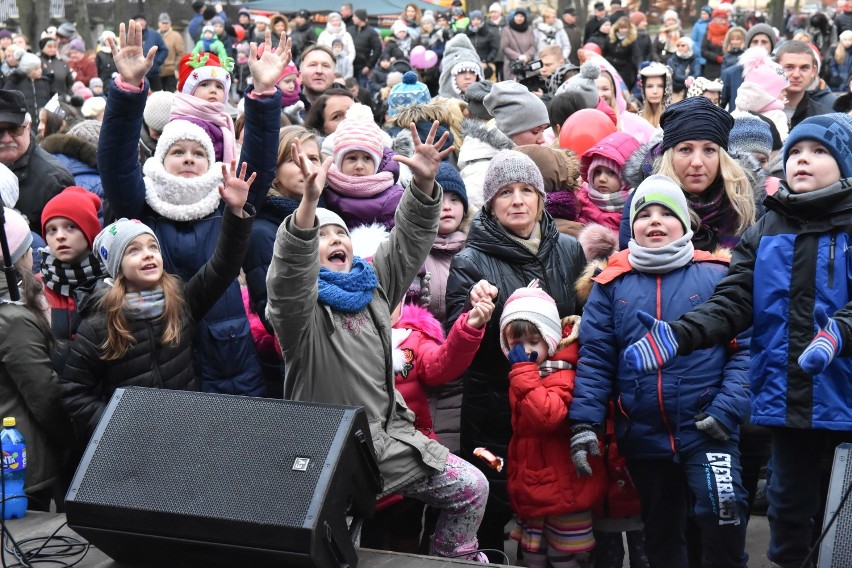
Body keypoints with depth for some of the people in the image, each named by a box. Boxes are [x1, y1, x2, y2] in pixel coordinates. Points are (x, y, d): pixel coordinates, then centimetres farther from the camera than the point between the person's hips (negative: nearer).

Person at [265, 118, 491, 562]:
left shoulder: (374, 284, 10)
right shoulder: (301, 302, -10)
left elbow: (408, 241, 3)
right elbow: (290, 266, -30)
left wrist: (423, 184, -15)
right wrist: (310, 201, -46)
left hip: (391, 438, 6)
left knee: (471, 487, 4)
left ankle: (454, 558, 25)